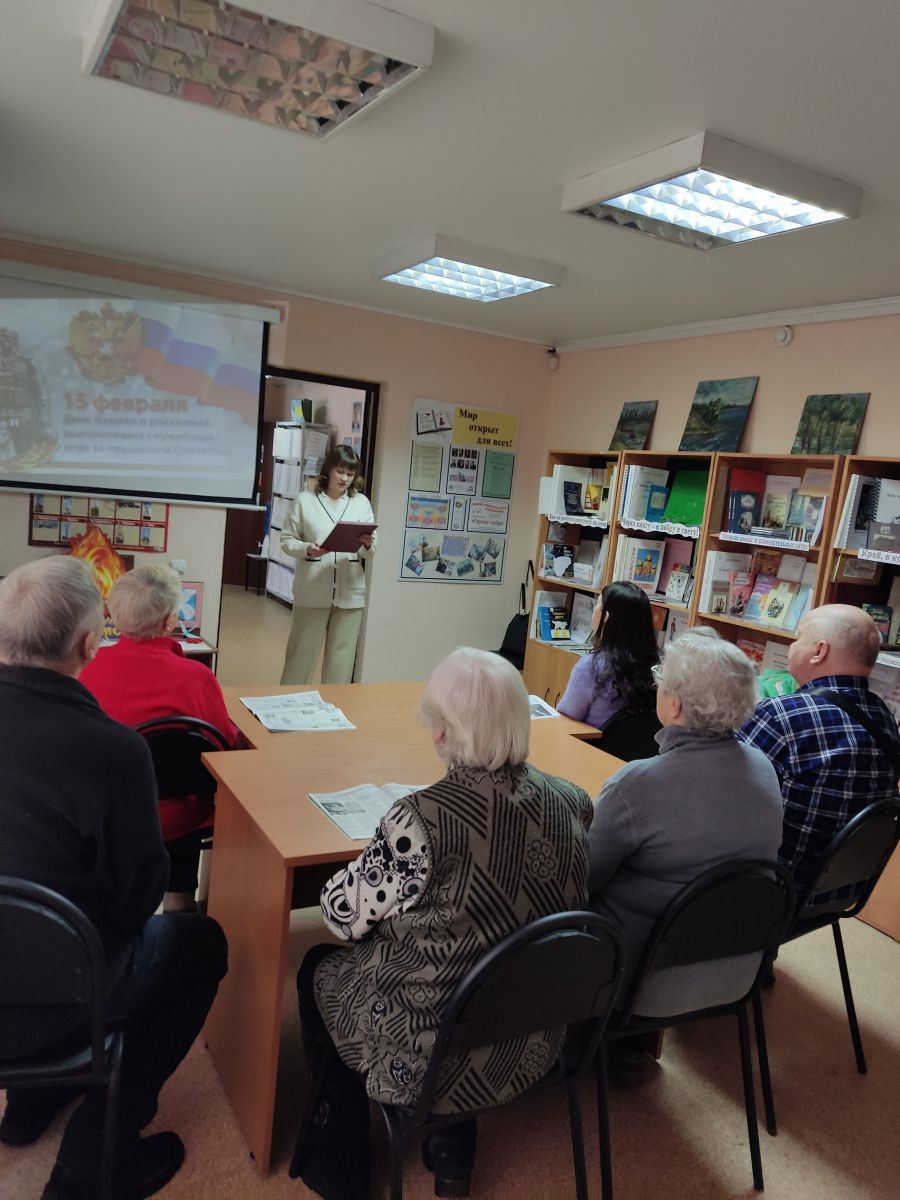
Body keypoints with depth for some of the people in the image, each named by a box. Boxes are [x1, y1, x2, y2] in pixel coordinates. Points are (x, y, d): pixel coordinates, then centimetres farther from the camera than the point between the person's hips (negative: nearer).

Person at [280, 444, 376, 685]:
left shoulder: (362, 503, 10)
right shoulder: (305, 500, 3)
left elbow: (369, 553, 7)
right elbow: (287, 540, 3)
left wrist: (367, 545, -16)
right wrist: (307, 549, -17)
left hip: (350, 593, 2)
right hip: (312, 592, -2)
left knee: (342, 655, 6)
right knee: (302, 652, 4)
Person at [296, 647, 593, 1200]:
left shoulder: (426, 818, -30)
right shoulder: (571, 801, -11)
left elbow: (345, 915, -15)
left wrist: (375, 859, 4)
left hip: (434, 1051, -5)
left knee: (321, 970, 22)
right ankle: (452, 1152, 40)